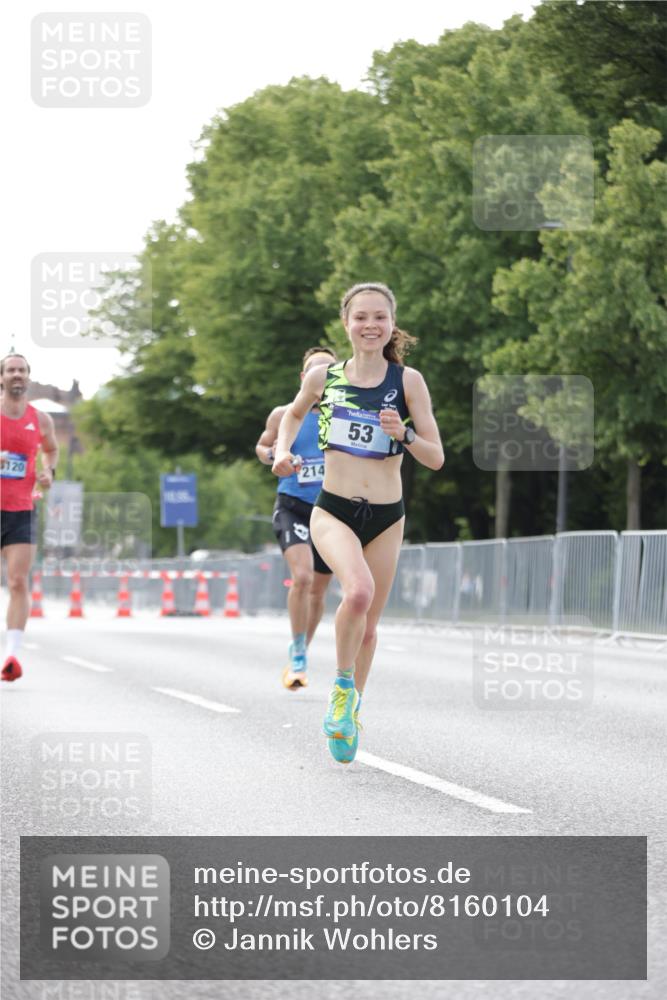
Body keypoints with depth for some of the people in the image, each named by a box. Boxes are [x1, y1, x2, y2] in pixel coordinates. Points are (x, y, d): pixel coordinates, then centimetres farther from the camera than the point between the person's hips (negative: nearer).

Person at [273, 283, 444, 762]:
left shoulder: (407, 380, -3)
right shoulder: (323, 377, 1)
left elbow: (436, 458, -3)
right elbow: (295, 412, 24)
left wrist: (404, 434, -21)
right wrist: (282, 449, 6)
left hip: (386, 517, 1)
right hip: (333, 511, -1)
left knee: (368, 626, 11)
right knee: (358, 590, -29)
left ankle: (351, 711, 34)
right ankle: (343, 686, -7)